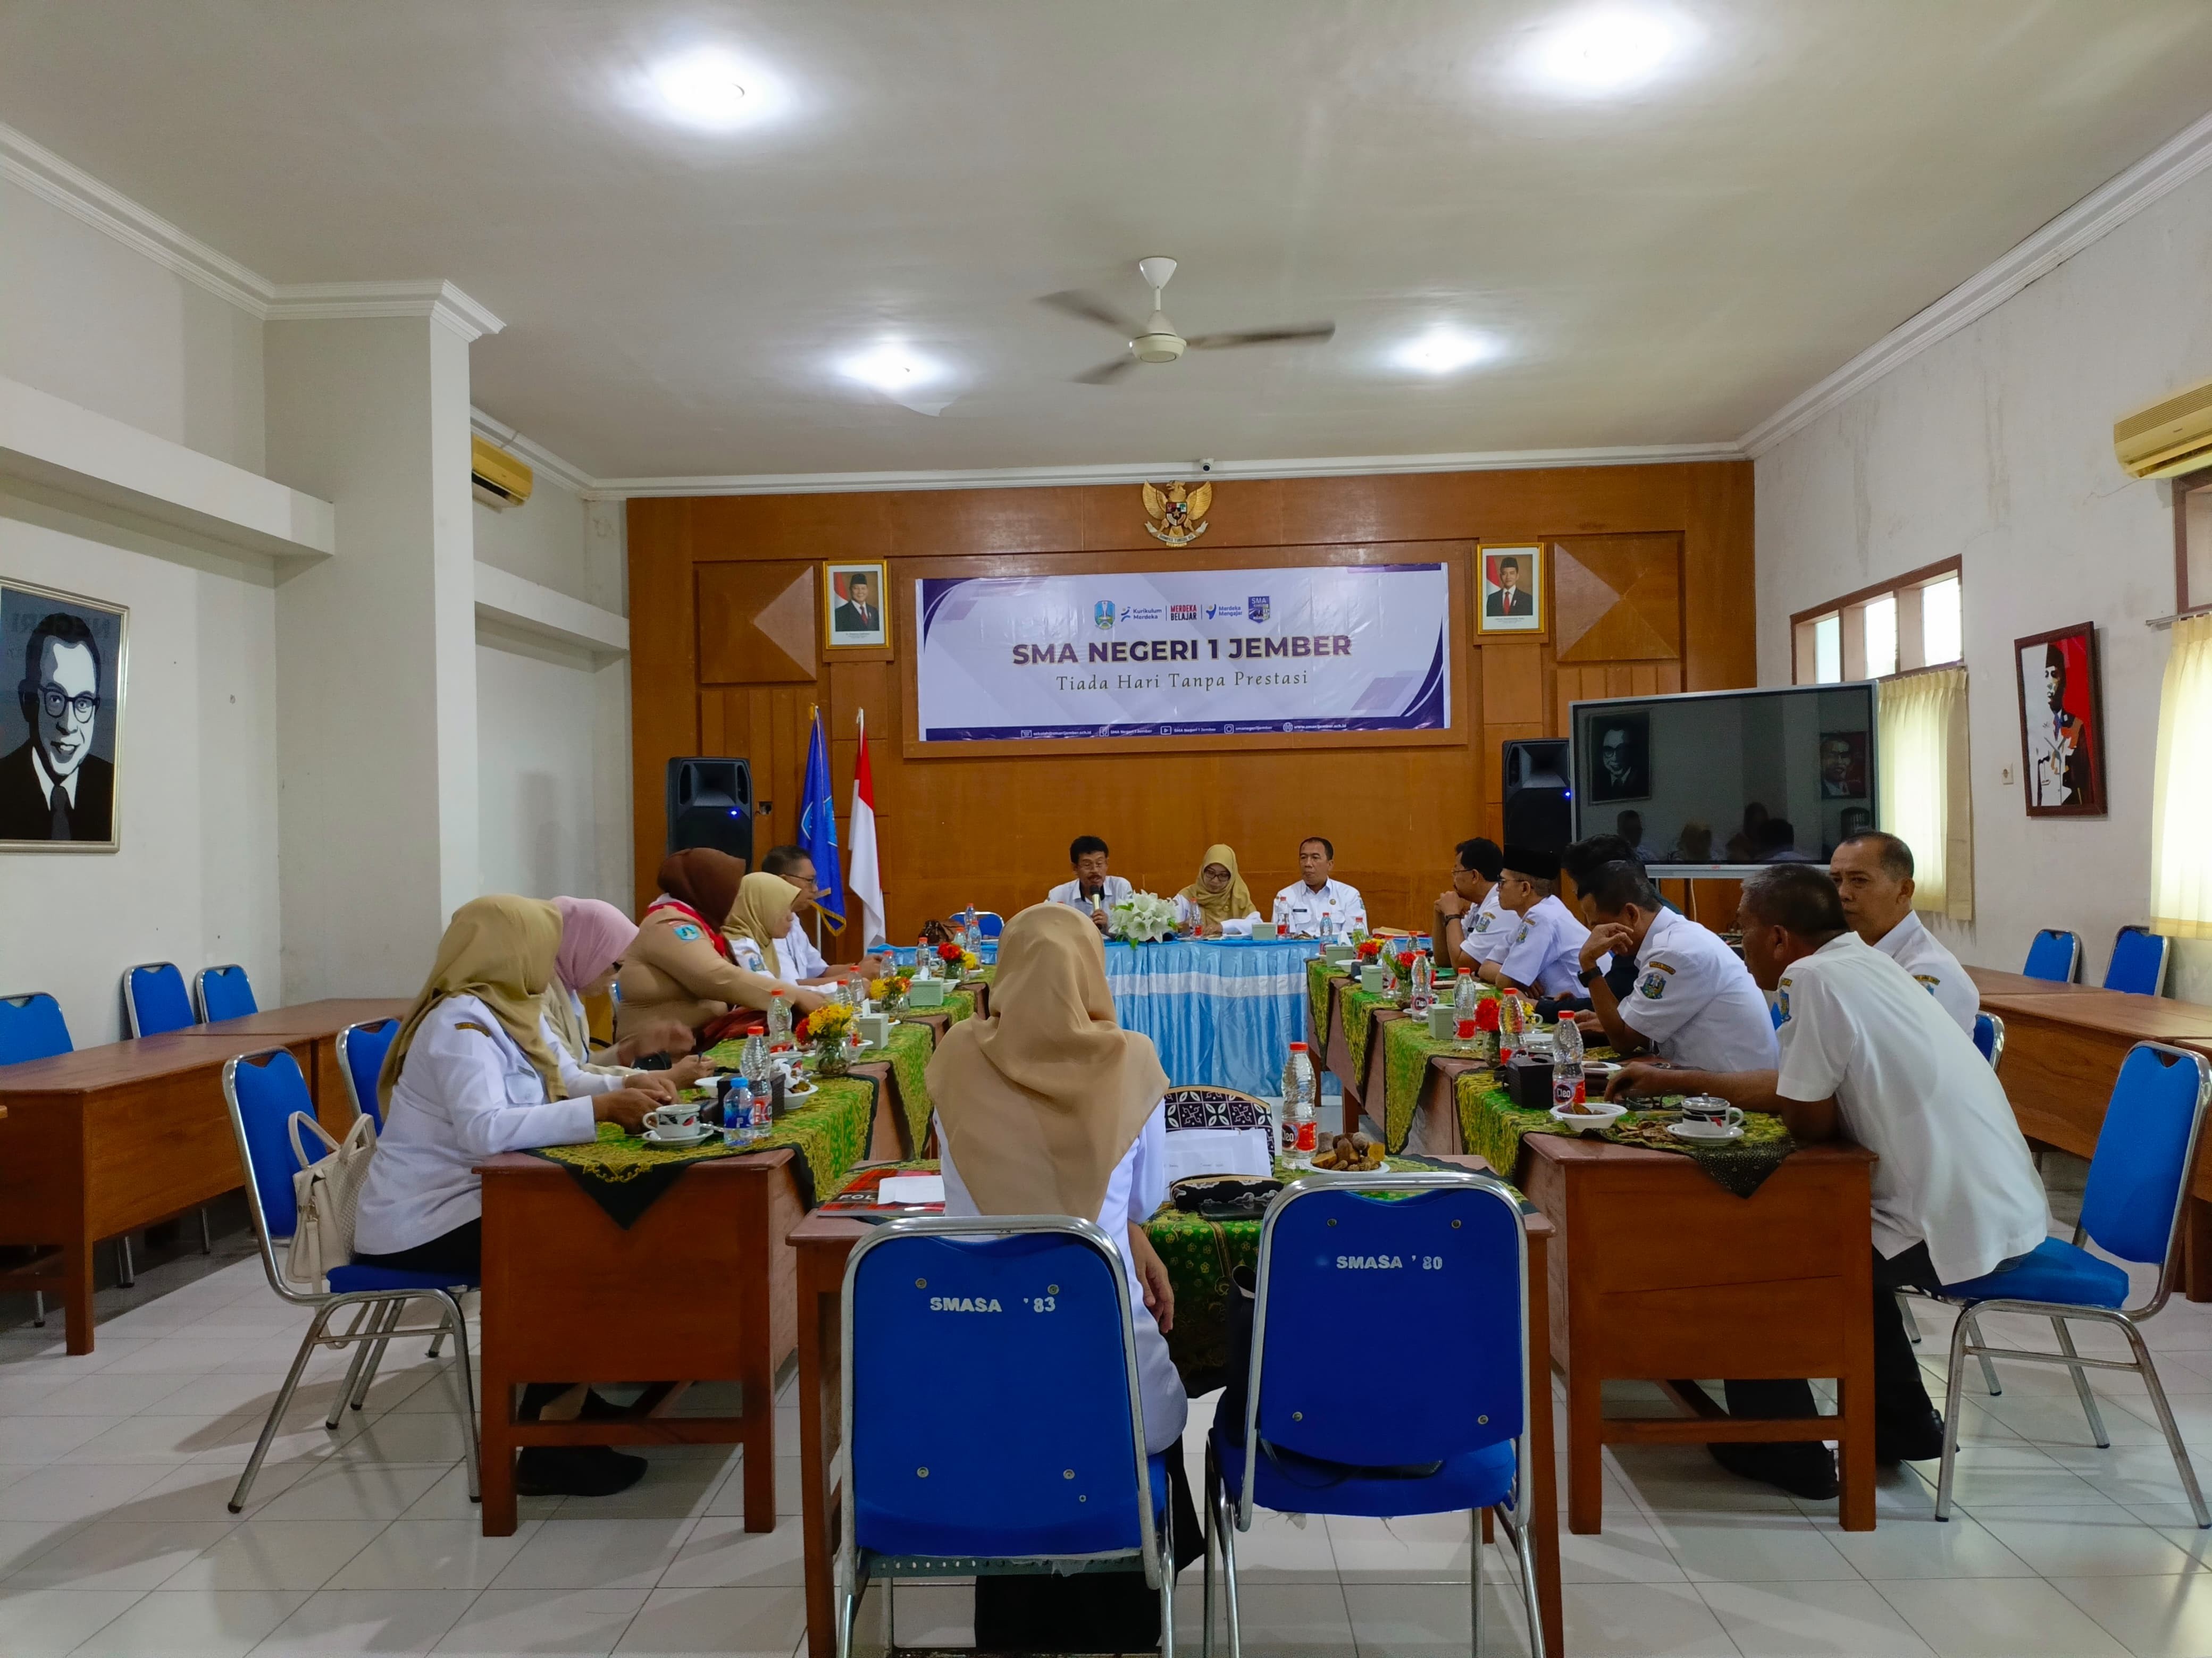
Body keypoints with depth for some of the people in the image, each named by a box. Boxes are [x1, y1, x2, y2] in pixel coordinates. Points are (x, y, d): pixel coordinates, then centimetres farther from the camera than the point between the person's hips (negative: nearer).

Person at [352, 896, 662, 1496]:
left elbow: (551, 1091, 14)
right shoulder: (461, 1021, -20)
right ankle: (550, 1448, -6)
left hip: (458, 1207, 9)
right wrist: (598, 1109, -34)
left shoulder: (504, 1011, 9)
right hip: (420, 1228, -9)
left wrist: (626, 1087, -3)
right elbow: (485, 1128, -35)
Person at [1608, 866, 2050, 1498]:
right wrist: (1672, 1081, 23)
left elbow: (1810, 1120, -13)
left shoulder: (1813, 978, -18)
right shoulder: (1864, 964, 10)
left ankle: (1778, 1449, 19)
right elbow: (1795, 1086, 19)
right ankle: (1902, 1422, 35)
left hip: (1958, 1228, -8)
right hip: (2008, 1211, 9)